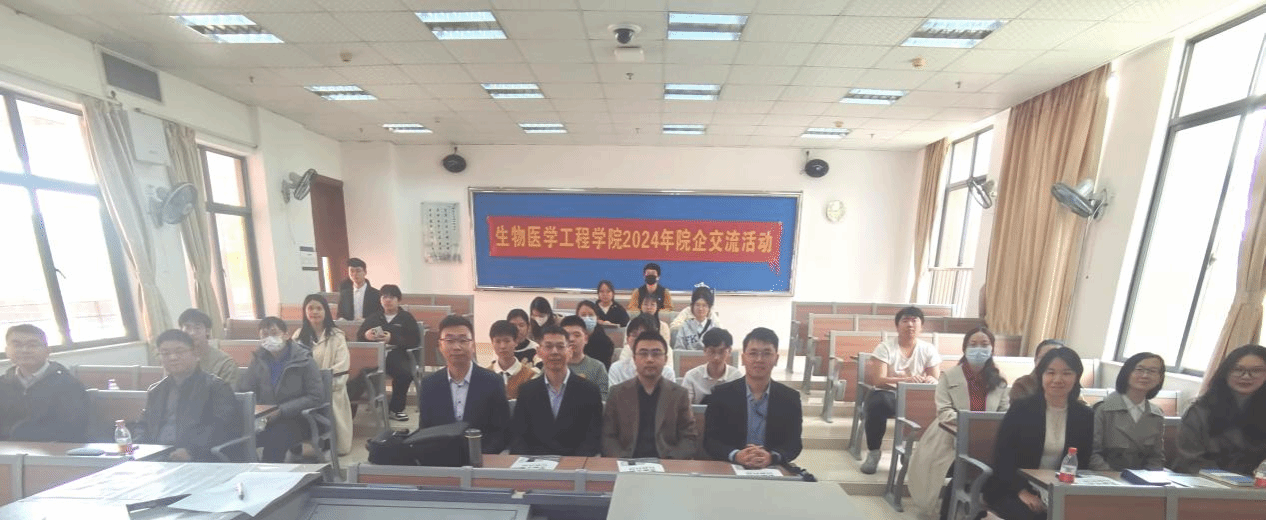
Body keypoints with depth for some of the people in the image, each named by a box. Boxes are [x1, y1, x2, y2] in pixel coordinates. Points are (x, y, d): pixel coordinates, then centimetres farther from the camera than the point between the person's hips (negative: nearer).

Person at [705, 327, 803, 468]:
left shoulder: (790, 398, 3)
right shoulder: (721, 394, -3)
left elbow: (794, 443, 2)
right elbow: (709, 440, -3)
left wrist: (772, 457, -19)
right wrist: (736, 456, -21)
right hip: (728, 470, -2)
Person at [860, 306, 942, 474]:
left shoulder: (929, 349, 2)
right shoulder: (885, 347, -9)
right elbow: (878, 380, -17)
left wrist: (930, 380, -26)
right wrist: (905, 379, -34)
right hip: (888, 395, -3)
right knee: (878, 403, -36)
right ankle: (874, 452, -12)